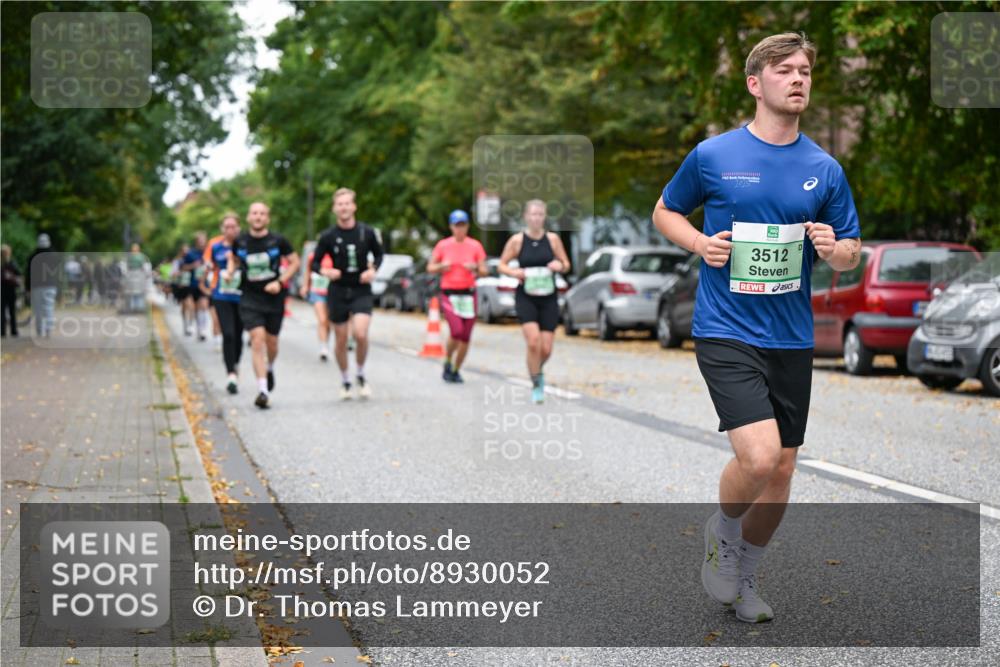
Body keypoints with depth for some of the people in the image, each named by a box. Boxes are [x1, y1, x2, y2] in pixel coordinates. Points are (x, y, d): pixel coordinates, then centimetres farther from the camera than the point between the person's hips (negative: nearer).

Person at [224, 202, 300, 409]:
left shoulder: (277, 241, -5)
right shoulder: (240, 241, -1)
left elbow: (294, 262, 3)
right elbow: (233, 258, 19)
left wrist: (280, 282, -9)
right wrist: (230, 272, -2)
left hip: (274, 297, 1)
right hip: (250, 298, -1)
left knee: (271, 342, 11)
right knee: (257, 340, -14)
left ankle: (269, 369, 46)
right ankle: (263, 390, -16)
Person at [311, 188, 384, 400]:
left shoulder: (367, 232, -3)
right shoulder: (328, 236, -4)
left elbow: (378, 254, 13)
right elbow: (315, 263, 4)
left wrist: (373, 269, -7)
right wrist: (325, 271, -18)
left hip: (362, 291, -1)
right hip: (338, 292, 1)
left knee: (361, 334, -19)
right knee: (340, 340, 6)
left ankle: (361, 375, 5)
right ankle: (345, 380, 27)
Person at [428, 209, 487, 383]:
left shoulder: (475, 246, 4)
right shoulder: (443, 245, 4)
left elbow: (484, 271, 5)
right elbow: (430, 267, 10)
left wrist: (475, 268, -17)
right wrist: (442, 266, -11)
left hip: (468, 294, 2)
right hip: (449, 295, -2)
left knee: (466, 336, 2)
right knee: (456, 331, -20)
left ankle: (456, 370, 19)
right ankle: (447, 363, 5)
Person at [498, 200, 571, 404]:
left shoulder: (553, 239, 2)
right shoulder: (517, 240, -2)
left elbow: (566, 264, 10)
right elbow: (502, 265, 5)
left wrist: (560, 266, -13)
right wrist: (514, 272, -15)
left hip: (548, 298, 2)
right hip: (526, 297, -2)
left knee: (546, 349, -1)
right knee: (533, 341, -20)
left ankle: (538, 370, 34)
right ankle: (536, 385, -3)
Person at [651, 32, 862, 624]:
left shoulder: (825, 169, 5)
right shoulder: (712, 156, -2)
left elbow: (852, 253, 12)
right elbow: (665, 212, 13)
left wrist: (835, 249, -12)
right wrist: (700, 244, -7)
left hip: (792, 337, 4)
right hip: (726, 332, -4)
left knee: (782, 469, 8)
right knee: (759, 455, -21)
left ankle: (745, 576, 30)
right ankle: (722, 534, 11)